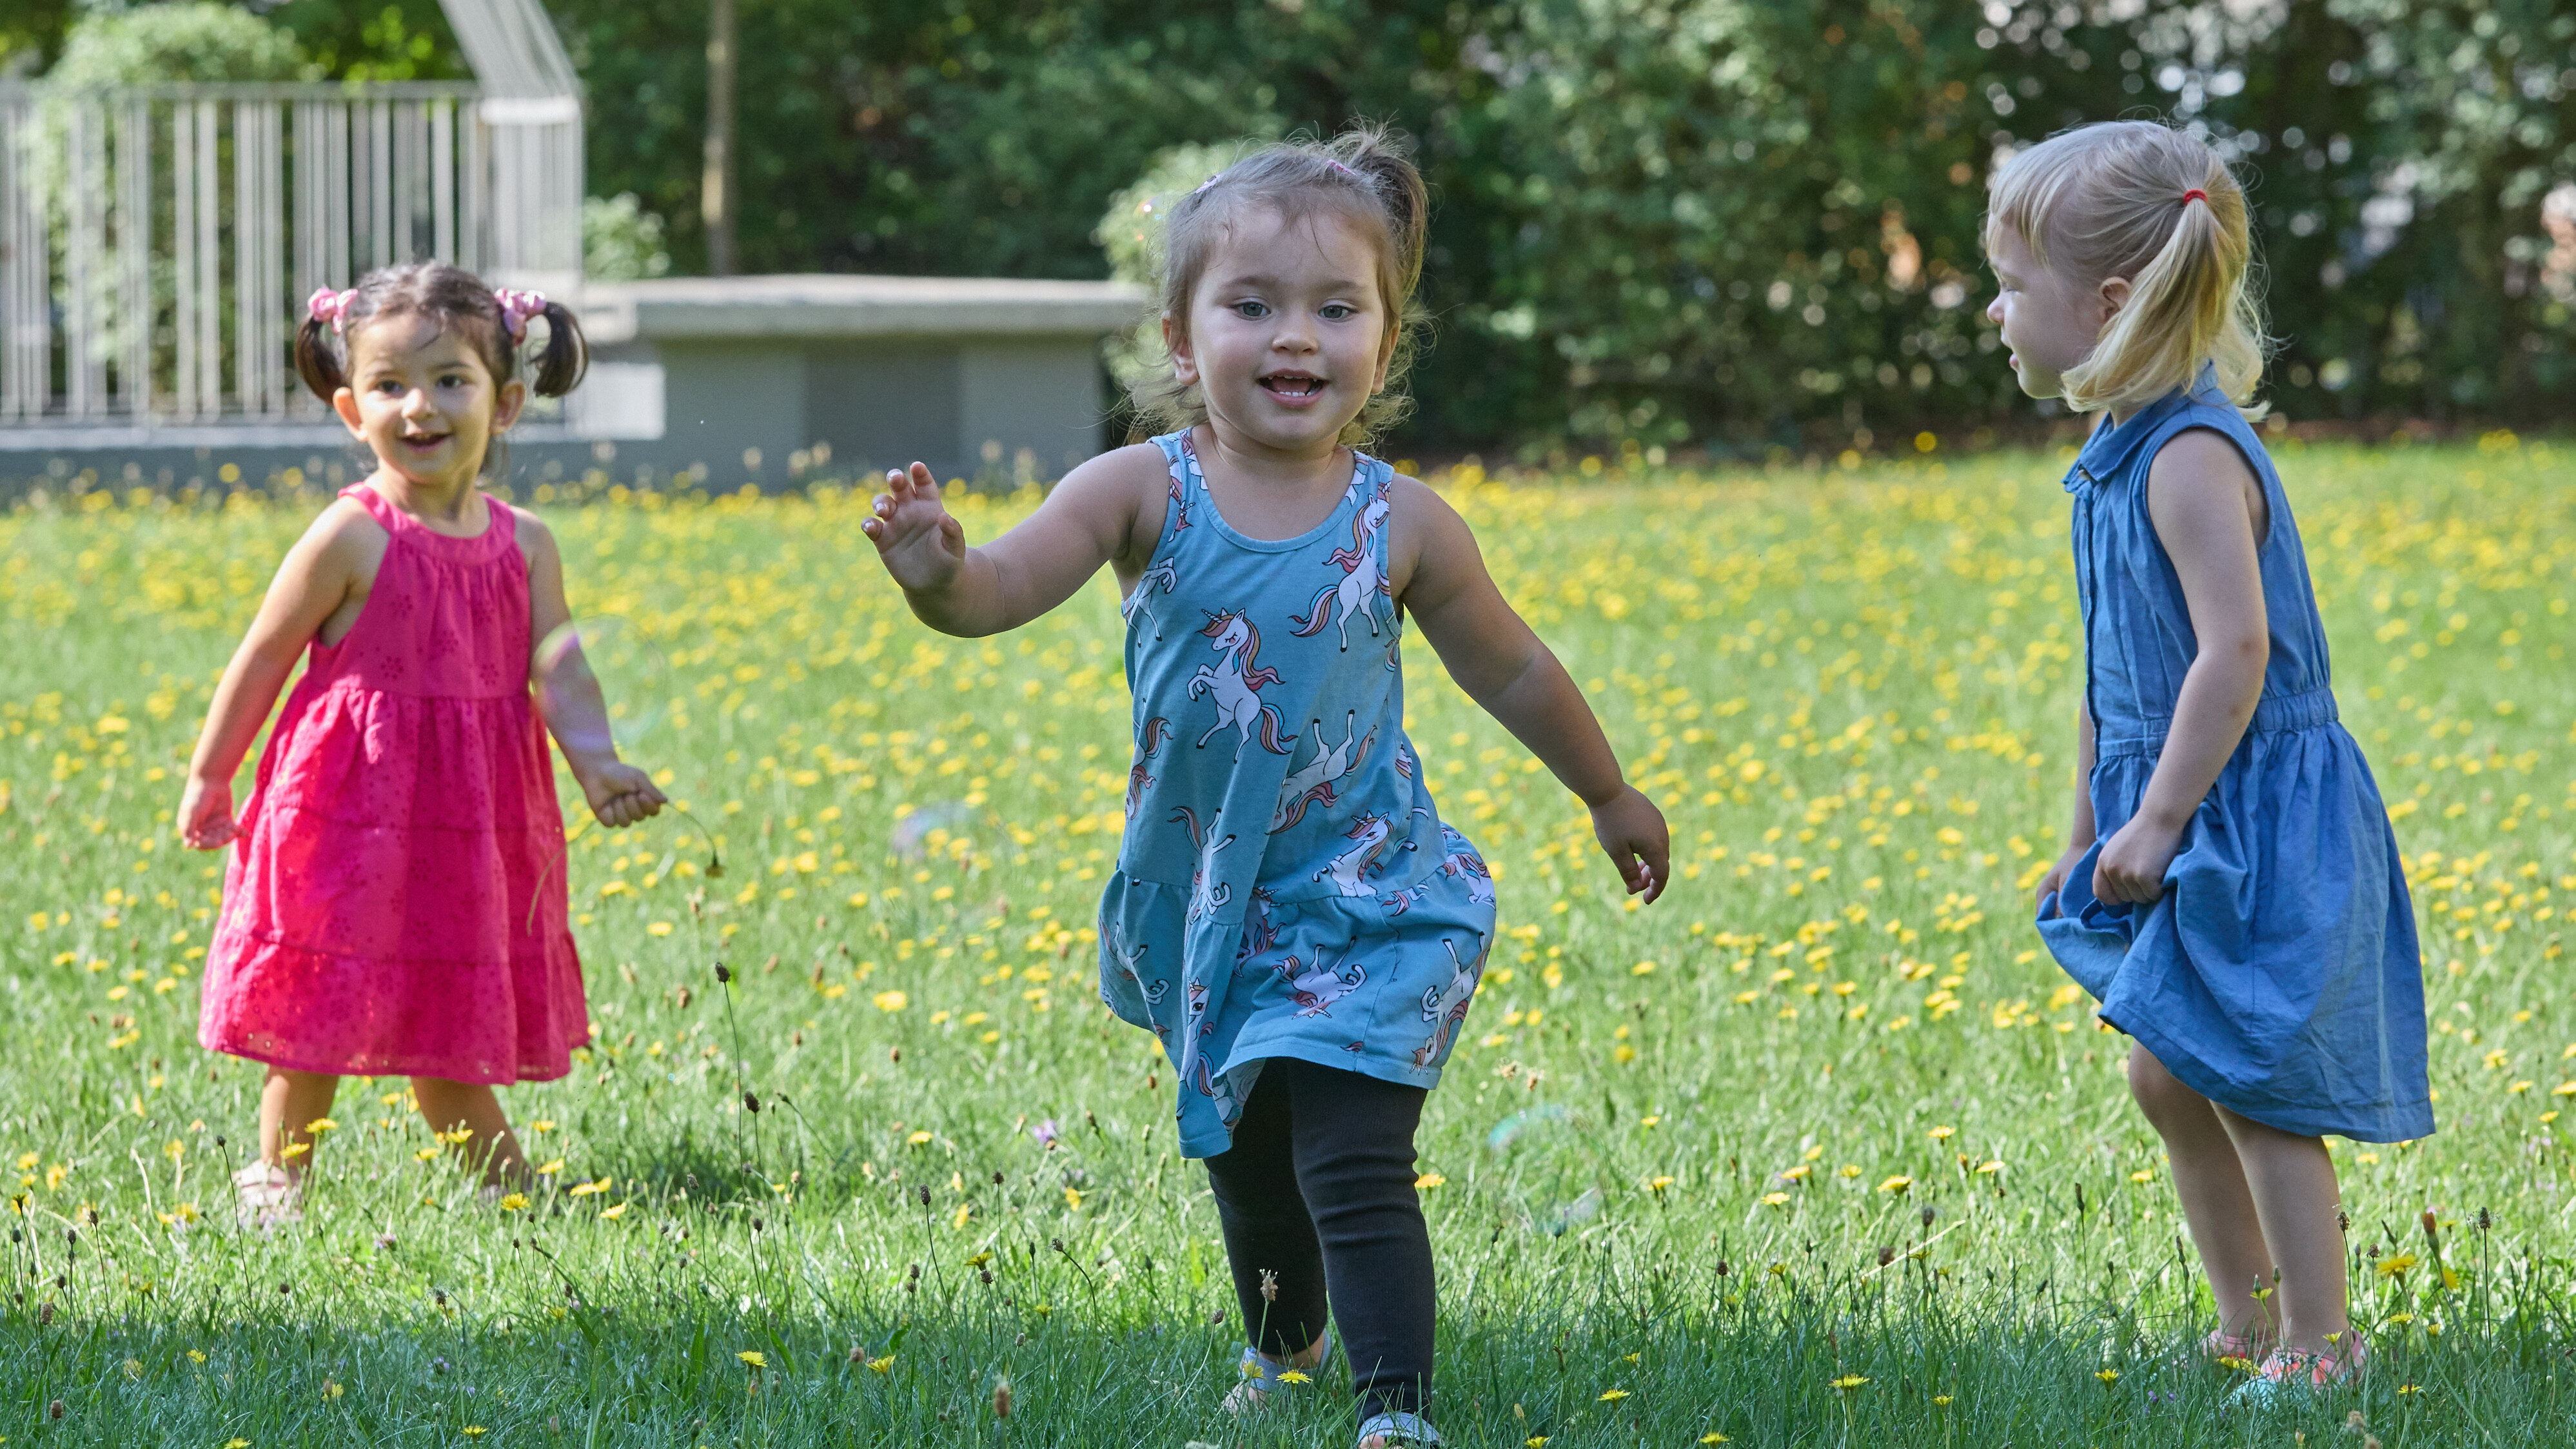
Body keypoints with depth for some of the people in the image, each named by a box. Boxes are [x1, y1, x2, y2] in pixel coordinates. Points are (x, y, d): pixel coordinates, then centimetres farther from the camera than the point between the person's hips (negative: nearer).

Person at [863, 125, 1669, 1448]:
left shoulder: (1402, 526, -11)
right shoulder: (1142, 492, -13)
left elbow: (1508, 670, 6)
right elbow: (1005, 587, -27)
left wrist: (1609, 798, 18)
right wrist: (938, 576, -51)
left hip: (1359, 902, -3)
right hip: (1207, 900, 3)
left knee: (1353, 1164, -15)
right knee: (1245, 1159, 23)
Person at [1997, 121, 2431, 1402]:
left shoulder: (2192, 459, -21)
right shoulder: (2119, 457, 10)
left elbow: (2234, 651, -27)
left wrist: (2159, 818, -23)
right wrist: (2088, 831, 21)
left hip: (2256, 813, -10)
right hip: (2183, 828, 10)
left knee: (2253, 1091, -5)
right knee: (2168, 1078, 14)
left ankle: (2319, 1345, 3)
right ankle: (2248, 1328, 23)